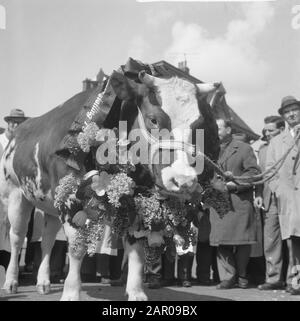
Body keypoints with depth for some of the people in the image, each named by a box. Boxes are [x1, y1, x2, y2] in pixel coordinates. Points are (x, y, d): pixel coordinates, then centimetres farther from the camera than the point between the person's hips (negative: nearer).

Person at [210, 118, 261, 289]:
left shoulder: (244, 148, 5)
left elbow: (254, 172, -3)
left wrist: (236, 184, -13)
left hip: (240, 201, -3)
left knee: (242, 240, -1)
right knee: (222, 242, -1)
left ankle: (241, 276, 16)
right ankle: (228, 277, 5)